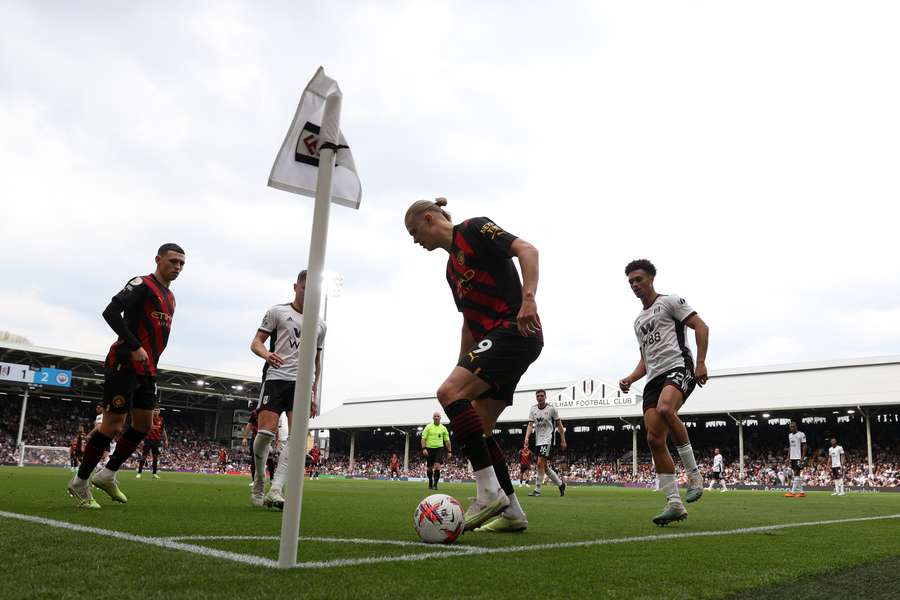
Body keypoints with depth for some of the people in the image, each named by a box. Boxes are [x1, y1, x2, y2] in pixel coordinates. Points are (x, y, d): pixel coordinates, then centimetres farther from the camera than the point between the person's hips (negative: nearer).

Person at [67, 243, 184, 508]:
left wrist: (151, 367, 17)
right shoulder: (142, 285, -9)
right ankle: (80, 482, 6)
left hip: (146, 370, 9)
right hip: (125, 365, -9)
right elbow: (111, 312, -20)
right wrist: (135, 347, -23)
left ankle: (107, 475, 21)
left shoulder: (170, 298, 18)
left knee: (144, 425, 9)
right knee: (113, 425, -7)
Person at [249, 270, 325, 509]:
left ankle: (275, 491, -18)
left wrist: (314, 393, 19)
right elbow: (256, 343, 3)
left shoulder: (320, 325, 19)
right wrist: (266, 354, -21)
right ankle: (258, 484, 11)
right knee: (266, 432, -12)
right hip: (276, 378, -3)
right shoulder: (278, 312, 8)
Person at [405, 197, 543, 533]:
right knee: (478, 429, 7)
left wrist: (528, 298, -27)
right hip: (496, 341, 10)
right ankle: (511, 511, 14)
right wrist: (462, 368, 24)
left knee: (449, 393, -23)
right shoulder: (451, 268, 24)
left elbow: (526, 250, -13)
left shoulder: (474, 229, -1)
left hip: (515, 332, -10)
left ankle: (489, 492, -22)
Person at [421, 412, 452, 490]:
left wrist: (449, 451, 6)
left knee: (437, 466, -17)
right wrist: (424, 448, -14)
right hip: (429, 449, 0)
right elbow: (423, 438, -2)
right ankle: (430, 483, 29)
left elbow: (447, 440, 11)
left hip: (439, 449, 0)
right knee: (429, 468, 8)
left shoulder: (443, 428, 7)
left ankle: (435, 484, -16)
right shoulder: (428, 427, 2)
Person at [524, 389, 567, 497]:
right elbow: (530, 425, 1)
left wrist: (563, 441, 0)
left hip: (548, 439, -6)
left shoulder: (552, 409, -4)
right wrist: (527, 438, -14)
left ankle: (537, 490, -11)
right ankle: (560, 484, 27)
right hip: (538, 440, 6)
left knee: (540, 463, -16)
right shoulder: (533, 409, 7)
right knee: (544, 466, 9)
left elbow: (559, 425, 1)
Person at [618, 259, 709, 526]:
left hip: (678, 368, -7)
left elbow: (701, 327, -2)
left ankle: (694, 475, -22)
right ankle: (674, 504, -2)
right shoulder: (638, 321, 28)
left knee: (664, 409, -37)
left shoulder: (670, 301, 7)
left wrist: (700, 363, -13)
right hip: (654, 378, 8)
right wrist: (629, 379, 13)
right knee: (654, 439, -7)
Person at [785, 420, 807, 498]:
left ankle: (792, 492, -12)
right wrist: (788, 457, 14)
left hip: (799, 458, -8)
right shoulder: (790, 435, 14)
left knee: (796, 474, -9)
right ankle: (801, 492, 13)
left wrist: (802, 457, -17)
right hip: (792, 457, 8)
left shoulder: (801, 434, -8)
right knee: (797, 475, 9)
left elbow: (804, 446, -10)